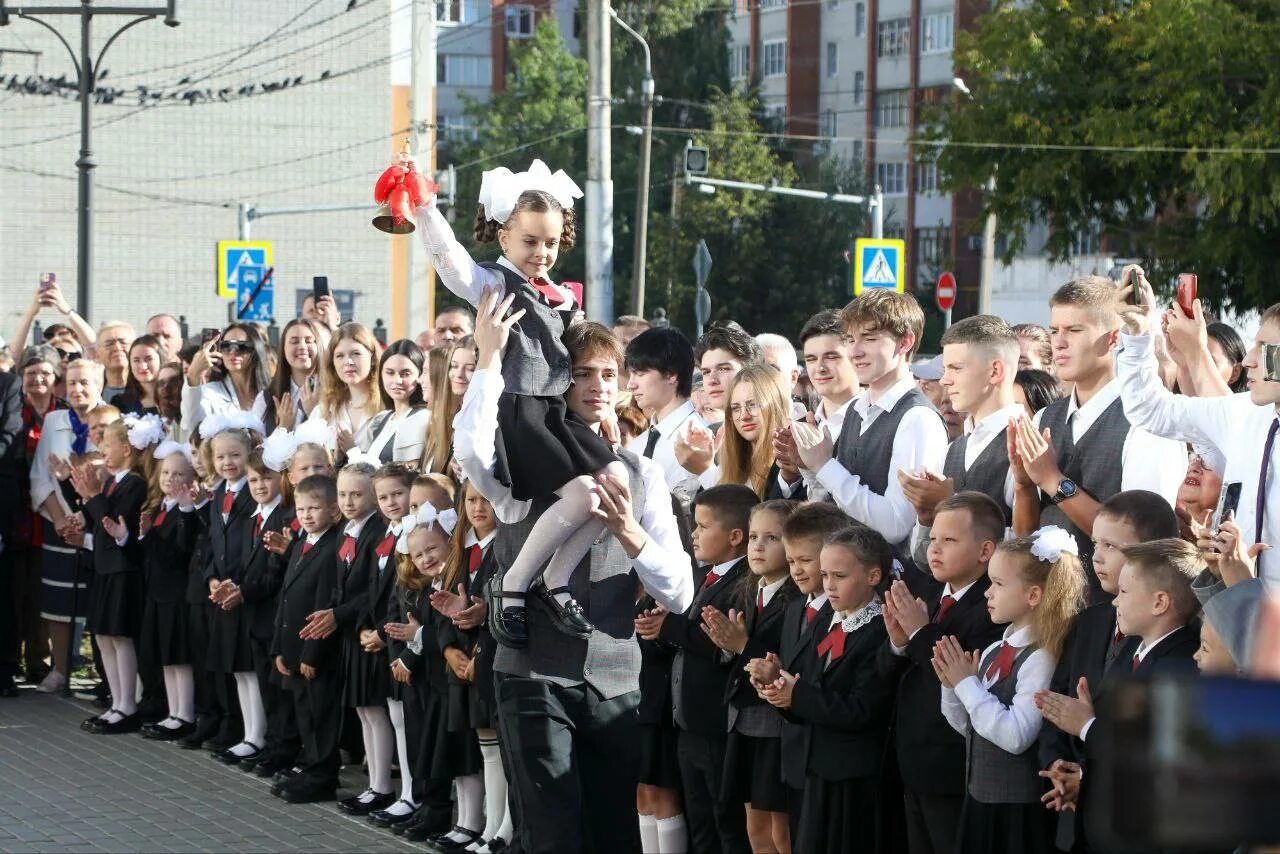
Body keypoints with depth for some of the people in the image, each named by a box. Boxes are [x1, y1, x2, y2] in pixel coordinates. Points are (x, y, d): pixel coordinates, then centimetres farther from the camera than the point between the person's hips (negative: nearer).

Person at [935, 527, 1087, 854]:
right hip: (978, 799, 8)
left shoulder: (1040, 659, -17)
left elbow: (1015, 736, -25)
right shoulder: (992, 653, 8)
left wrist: (968, 684, -18)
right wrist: (952, 686, -2)